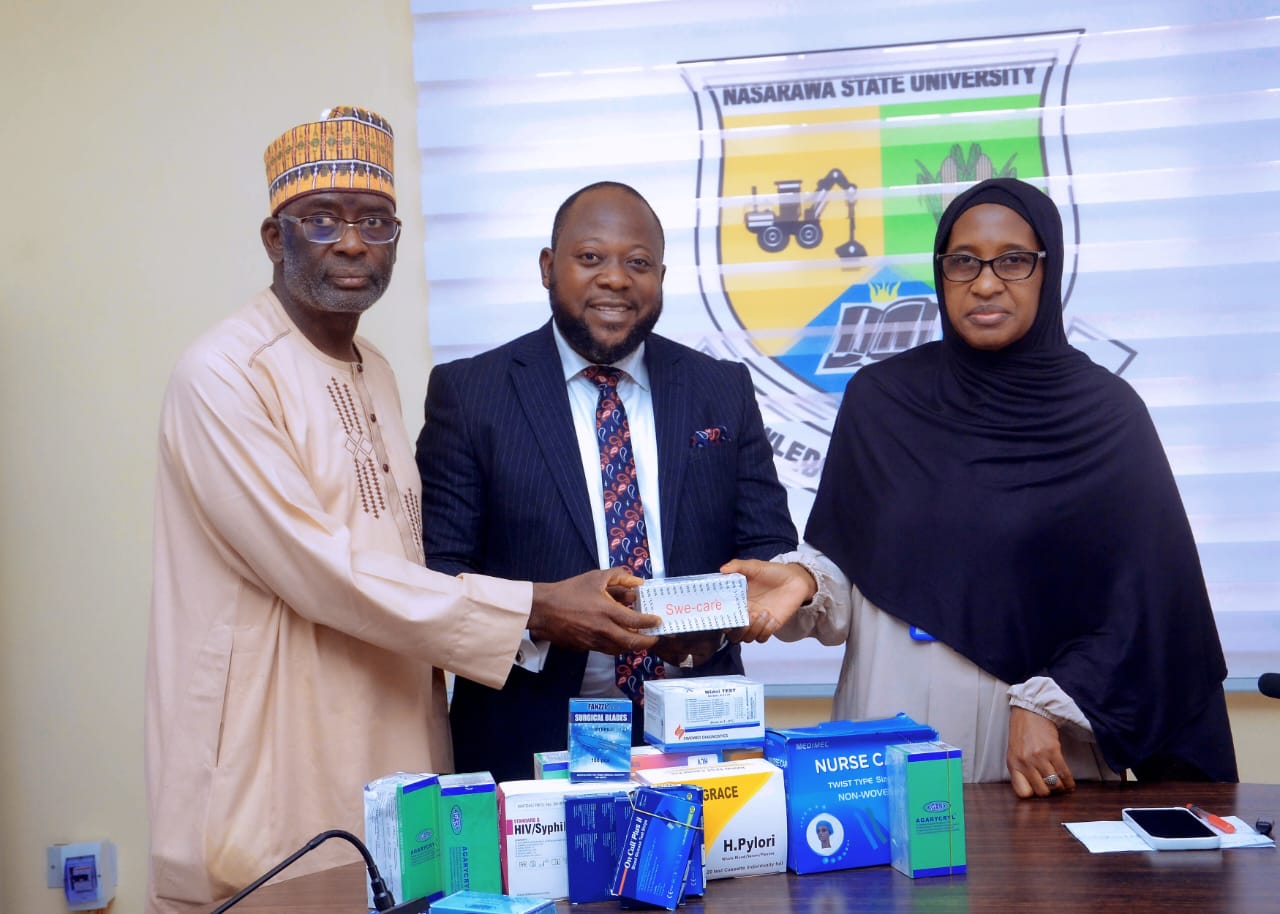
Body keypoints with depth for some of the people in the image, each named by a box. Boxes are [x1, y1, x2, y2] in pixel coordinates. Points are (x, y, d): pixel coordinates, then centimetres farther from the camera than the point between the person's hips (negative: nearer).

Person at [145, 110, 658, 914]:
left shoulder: (373, 371, 11)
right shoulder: (225, 376, -14)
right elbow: (320, 572, -20)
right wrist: (538, 606, -19)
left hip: (392, 755, 7)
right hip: (278, 786, -7)